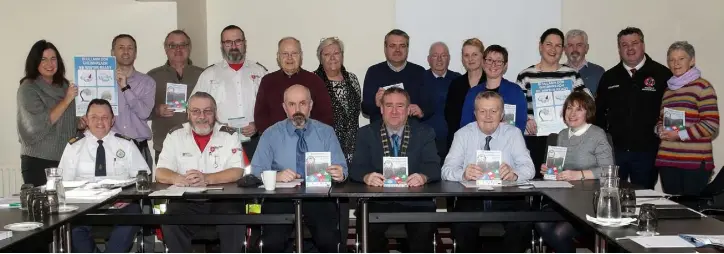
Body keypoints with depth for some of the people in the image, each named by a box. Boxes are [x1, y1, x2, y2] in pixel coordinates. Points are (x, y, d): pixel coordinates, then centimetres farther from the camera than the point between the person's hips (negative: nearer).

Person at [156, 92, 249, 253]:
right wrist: (177, 178, -23)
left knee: (234, 223, -29)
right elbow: (160, 173, 2)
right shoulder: (175, 135, 7)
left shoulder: (230, 135, 3)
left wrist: (206, 179, -24)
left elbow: (237, 172, -6)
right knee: (170, 224, -27)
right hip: (186, 201, 1)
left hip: (223, 199, -1)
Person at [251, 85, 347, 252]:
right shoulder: (271, 135, 9)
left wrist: (340, 174, -21)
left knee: (328, 239, -28)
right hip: (281, 198, 0)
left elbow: (341, 168, 3)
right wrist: (276, 176, -21)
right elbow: (257, 171, 0)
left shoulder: (326, 132, 11)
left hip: (318, 197, 0)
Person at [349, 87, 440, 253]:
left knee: (425, 228, -29)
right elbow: (356, 168, 0)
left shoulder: (424, 133, 9)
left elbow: (433, 167, -2)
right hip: (378, 201, 0)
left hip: (415, 201, 0)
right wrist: (367, 176, -25)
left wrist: (423, 177, -27)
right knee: (368, 227, -28)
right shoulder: (366, 133, 9)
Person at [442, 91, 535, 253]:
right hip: (471, 198, 0)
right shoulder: (463, 134, 6)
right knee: (462, 225, -30)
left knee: (523, 223, -29)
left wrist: (514, 174, -28)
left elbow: (528, 168, -3)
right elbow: (447, 170, -5)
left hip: (506, 199, 1)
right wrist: (463, 174, -29)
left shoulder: (513, 133, 7)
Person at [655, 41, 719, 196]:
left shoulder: (702, 86, -2)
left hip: (695, 163, -6)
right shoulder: (668, 89, 19)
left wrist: (680, 134, -12)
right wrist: (660, 129, 5)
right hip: (667, 161, 6)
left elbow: (711, 124, -9)